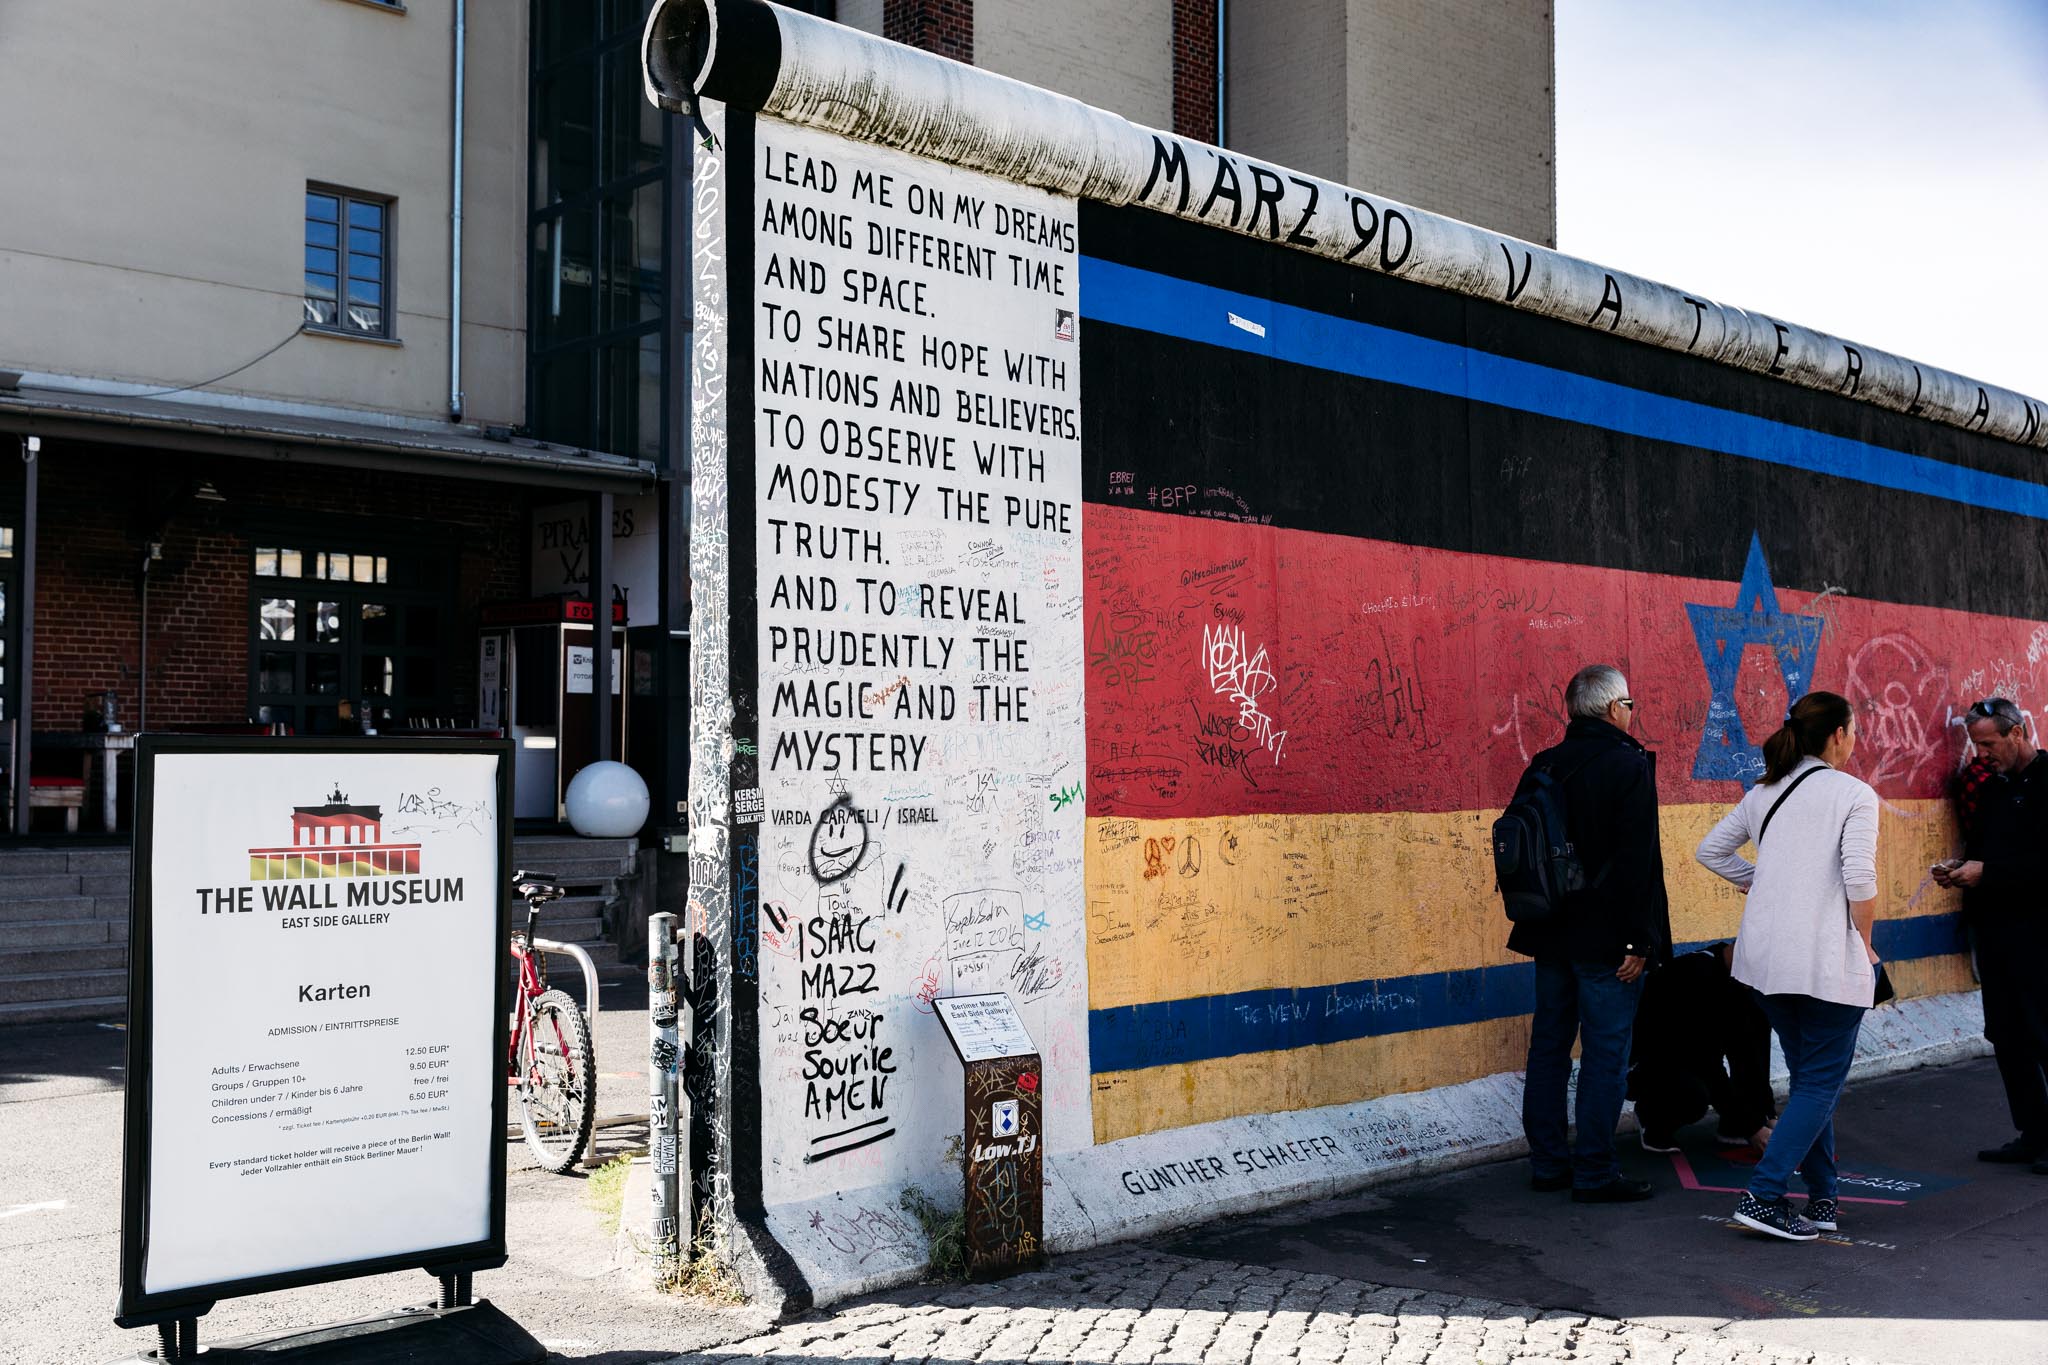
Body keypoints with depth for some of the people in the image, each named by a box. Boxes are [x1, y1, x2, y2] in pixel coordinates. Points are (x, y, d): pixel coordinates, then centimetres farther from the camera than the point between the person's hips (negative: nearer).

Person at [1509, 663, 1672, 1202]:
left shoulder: (1544, 766, 7)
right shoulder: (1629, 765, -12)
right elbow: (1636, 860, -17)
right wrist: (1638, 940, -15)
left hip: (1552, 933, 7)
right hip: (1604, 937, -7)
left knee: (1549, 1047, 13)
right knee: (1605, 1054, 0)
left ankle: (1547, 1162, 20)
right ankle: (1595, 1173, 5)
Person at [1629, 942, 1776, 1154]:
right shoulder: (1697, 977, -30)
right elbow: (1708, 1062, -30)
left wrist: (1769, 1115, -12)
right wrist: (1752, 1127, -26)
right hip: (1645, 1065, -8)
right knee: (1694, 1096, -38)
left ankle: (1733, 1126, -2)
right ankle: (1651, 1114, -3)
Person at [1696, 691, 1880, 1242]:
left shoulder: (1764, 793, 11)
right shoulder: (1854, 794, -7)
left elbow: (1710, 851, 15)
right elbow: (1859, 880, -17)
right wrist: (1865, 943, -3)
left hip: (1765, 955, 7)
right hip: (1826, 959, -7)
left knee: (1807, 1077, 19)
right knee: (1821, 1083, 3)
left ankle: (1822, 1199, 24)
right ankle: (1763, 1196, -5)